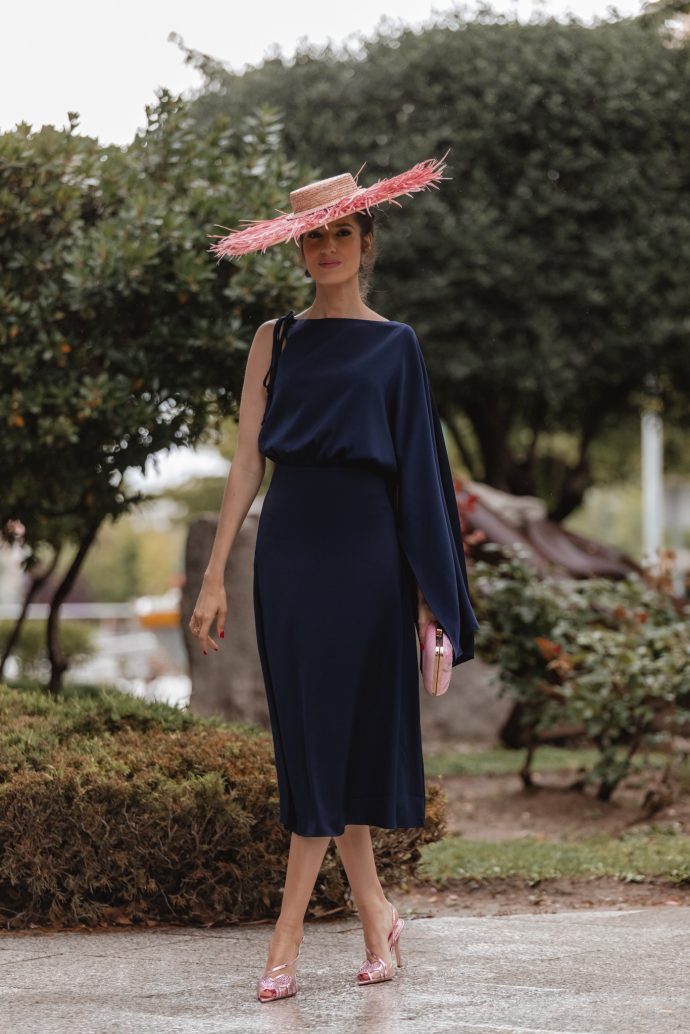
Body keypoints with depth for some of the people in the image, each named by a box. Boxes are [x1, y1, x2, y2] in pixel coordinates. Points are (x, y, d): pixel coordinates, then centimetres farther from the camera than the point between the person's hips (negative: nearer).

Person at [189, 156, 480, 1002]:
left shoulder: (395, 345, 6)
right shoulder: (276, 340, 10)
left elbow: (416, 466, 5)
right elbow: (247, 458, 7)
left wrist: (429, 590, 0)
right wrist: (215, 573, 0)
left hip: (364, 551, -2)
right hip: (288, 548, 2)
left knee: (337, 731, -4)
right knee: (309, 735, 2)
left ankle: (287, 936, -1)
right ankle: (375, 915, 16)